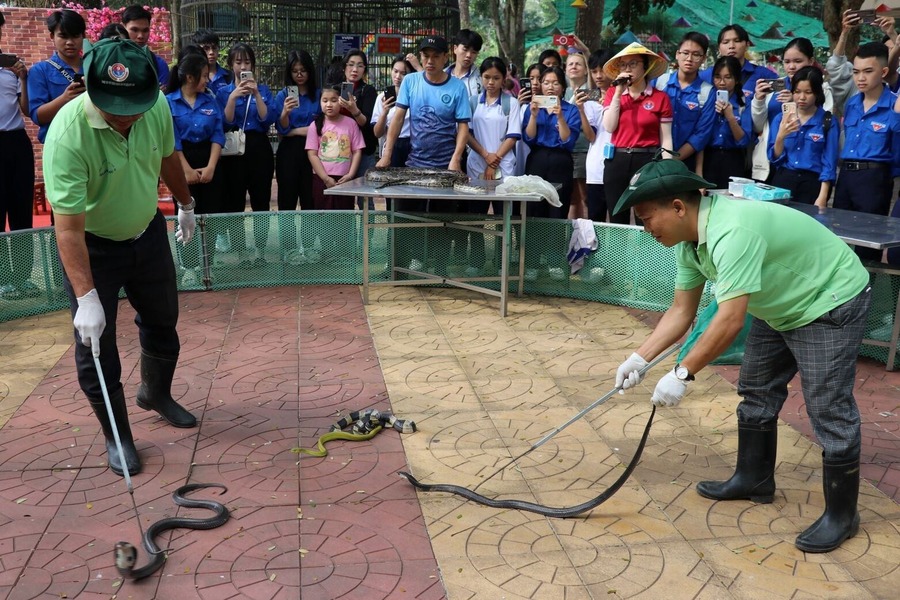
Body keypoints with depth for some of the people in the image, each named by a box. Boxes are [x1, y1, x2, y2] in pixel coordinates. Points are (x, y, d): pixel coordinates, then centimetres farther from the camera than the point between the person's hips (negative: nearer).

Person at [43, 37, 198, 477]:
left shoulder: (157, 106, -18)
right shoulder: (68, 135, -34)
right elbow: (69, 229, -34)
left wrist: (185, 204, 19)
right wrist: (86, 297, -37)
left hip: (148, 232, 5)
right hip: (91, 246, -5)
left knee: (162, 322, 20)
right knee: (95, 346, 0)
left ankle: (155, 392, 46)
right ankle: (116, 436, 19)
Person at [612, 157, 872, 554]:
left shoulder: (732, 232, -37)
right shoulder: (690, 239, -6)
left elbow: (731, 319, -40)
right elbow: (681, 312, 0)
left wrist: (683, 373, -34)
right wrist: (641, 358, -8)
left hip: (830, 303, -10)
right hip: (782, 306, 10)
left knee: (829, 409, -7)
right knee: (756, 391, 15)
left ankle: (841, 514, 7)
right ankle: (754, 479, 31)